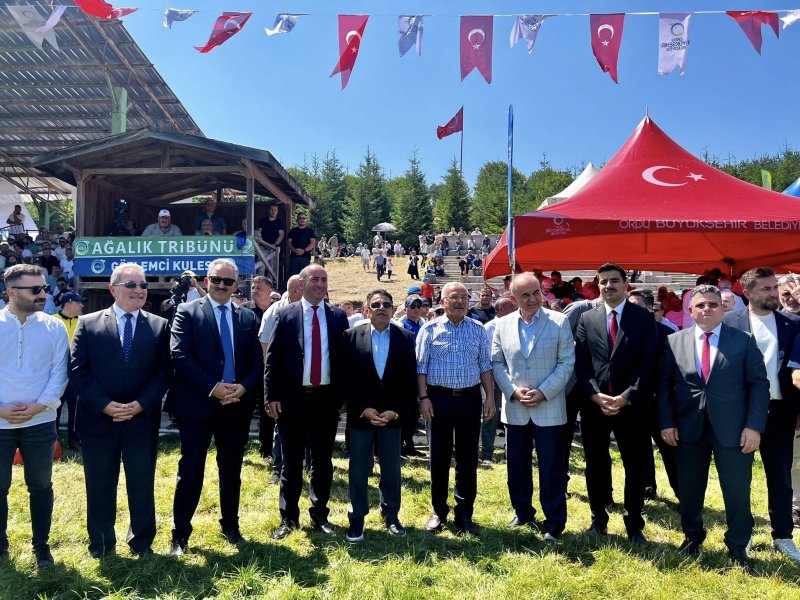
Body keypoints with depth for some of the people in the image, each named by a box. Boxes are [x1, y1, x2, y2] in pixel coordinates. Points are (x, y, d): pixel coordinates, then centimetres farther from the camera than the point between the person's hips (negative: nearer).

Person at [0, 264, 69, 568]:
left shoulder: (54, 327, -2)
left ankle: (41, 544, 27)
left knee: (41, 486, 11)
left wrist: (38, 406, -13)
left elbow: (59, 373, -3)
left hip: (40, 421, 0)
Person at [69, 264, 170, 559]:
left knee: (142, 484, 9)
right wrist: (104, 405, -13)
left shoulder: (160, 326, 3)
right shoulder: (88, 324, 2)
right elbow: (78, 371, -2)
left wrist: (141, 405, -13)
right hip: (98, 418, 0)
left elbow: (164, 372, 0)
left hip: (143, 419, 0)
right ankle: (101, 544, 30)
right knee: (100, 485, 12)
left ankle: (142, 542, 27)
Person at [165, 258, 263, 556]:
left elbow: (256, 360, 7)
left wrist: (244, 387, -11)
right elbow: (179, 356, -12)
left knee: (231, 469, 14)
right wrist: (213, 387, -17)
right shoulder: (187, 312, -2)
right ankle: (180, 533, 19)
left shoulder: (248, 317, 9)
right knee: (190, 470, 4)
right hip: (197, 403, -3)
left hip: (236, 405, 4)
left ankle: (231, 526, 29)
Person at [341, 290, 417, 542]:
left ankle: (391, 515, 27)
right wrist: (363, 410, -11)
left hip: (393, 415, 1)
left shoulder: (405, 337, 1)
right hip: (360, 415, -1)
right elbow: (346, 378, -4)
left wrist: (396, 411, -9)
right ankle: (357, 517, 22)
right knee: (358, 470, 7)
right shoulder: (351, 336, -2)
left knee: (391, 470, 11)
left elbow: (409, 379, 0)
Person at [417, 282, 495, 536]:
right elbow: (421, 366, -1)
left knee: (468, 458, 7)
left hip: (470, 398, 2)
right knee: (439, 457, 7)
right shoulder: (430, 329, 0)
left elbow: (485, 365, 8)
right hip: (439, 398, -2)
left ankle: (464, 514, 19)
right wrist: (423, 397, -8)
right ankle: (438, 512, 22)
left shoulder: (478, 330, 7)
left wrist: (490, 397, 2)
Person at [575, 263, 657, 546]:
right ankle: (598, 520, 26)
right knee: (596, 465, 11)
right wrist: (595, 396, -11)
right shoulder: (587, 318, 6)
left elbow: (647, 362, -6)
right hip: (594, 404, 2)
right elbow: (581, 363, 2)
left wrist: (626, 397, -14)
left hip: (631, 405, -1)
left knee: (635, 466, 8)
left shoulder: (644, 317, 1)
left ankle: (634, 526, 22)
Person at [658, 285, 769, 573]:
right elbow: (664, 384, 5)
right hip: (688, 428, 2)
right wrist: (667, 422, -2)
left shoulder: (744, 341, 0)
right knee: (690, 489, 13)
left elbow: (759, 384, -2)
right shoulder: (674, 341, 3)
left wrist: (754, 426, -10)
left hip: (732, 429, -1)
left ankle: (737, 547, 26)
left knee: (737, 492, 6)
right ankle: (692, 537, 34)